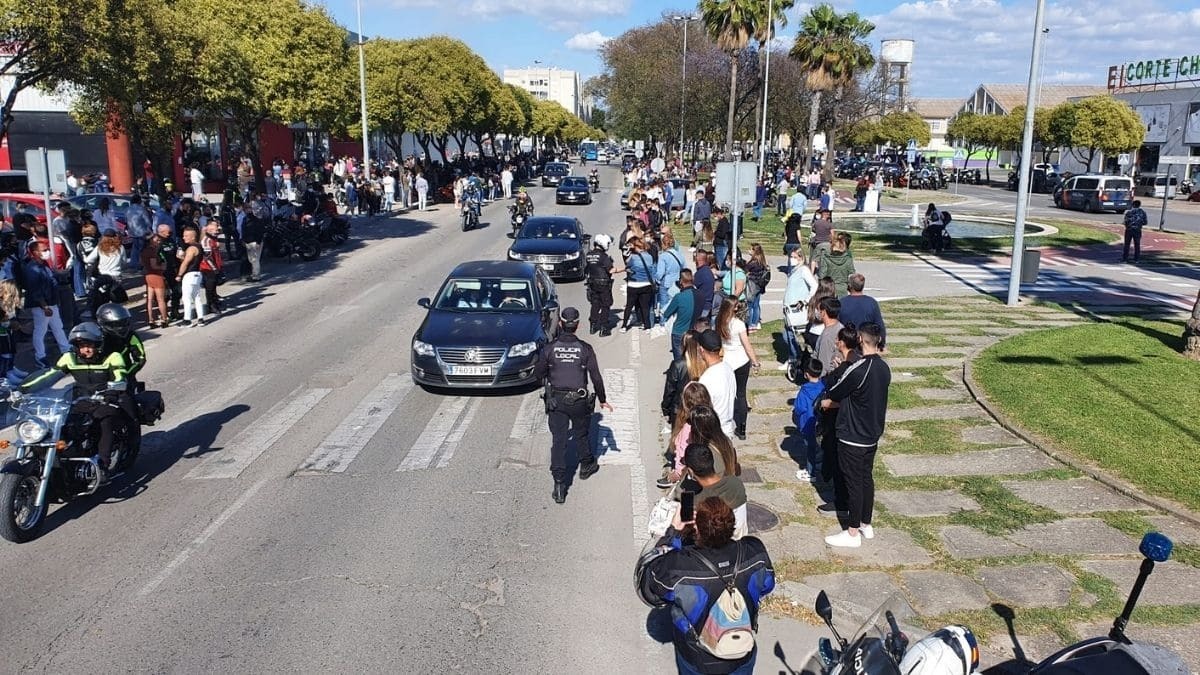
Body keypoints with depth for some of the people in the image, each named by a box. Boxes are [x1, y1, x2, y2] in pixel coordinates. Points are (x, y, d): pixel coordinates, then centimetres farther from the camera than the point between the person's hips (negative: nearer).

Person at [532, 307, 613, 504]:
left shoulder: (548, 348, -7)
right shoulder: (585, 349, -8)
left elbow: (538, 374, -1)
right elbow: (596, 377, -4)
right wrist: (602, 399, 8)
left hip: (556, 401, 0)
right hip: (579, 401, 0)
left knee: (558, 440, 1)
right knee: (581, 434, 22)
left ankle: (559, 486, -3)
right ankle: (586, 466, 45)